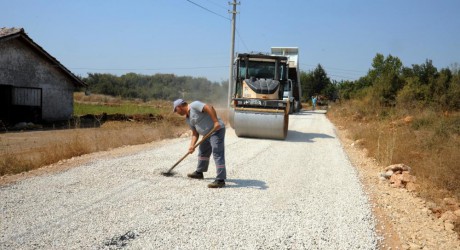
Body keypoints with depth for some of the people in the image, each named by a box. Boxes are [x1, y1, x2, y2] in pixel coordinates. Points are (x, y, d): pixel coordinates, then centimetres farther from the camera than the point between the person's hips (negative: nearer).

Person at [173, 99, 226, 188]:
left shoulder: (194, 105, -12)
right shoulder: (188, 119, 15)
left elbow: (209, 108, -23)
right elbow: (195, 133, 14)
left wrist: (216, 121, -29)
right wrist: (192, 145, 0)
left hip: (217, 130, -11)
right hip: (207, 134, 11)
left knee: (218, 154, -13)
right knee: (203, 152, 24)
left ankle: (220, 180, -15)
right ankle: (199, 172, 41)